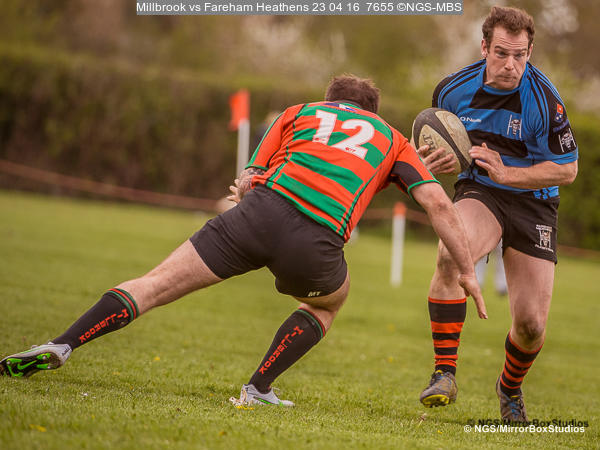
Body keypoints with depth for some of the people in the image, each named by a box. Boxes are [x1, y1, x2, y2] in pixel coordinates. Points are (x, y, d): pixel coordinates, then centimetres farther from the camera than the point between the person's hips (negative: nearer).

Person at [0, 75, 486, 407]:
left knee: (152, 285, 4)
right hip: (315, 245, 0)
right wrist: (467, 270, 23)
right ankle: (258, 389, 22)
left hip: (263, 208, 1)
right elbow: (438, 202, 19)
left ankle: (60, 346, -13)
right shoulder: (391, 138, 30)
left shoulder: (299, 112, 31)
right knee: (328, 302, 33)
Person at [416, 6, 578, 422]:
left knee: (531, 324, -5)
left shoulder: (544, 99, -18)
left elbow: (567, 169, -12)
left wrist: (507, 173, -24)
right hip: (479, 192, 1)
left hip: (534, 203, -1)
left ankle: (510, 388, 30)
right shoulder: (453, 91, -8)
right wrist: (432, 163, -12)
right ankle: (444, 374, -27)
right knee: (450, 255, -35)